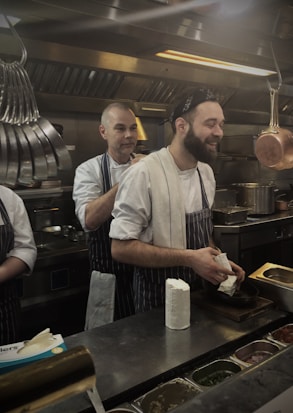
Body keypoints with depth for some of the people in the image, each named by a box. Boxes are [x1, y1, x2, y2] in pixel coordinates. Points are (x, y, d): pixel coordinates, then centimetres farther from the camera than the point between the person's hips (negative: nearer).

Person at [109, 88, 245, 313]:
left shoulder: (207, 172, 2)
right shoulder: (143, 174, -22)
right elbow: (121, 248, -22)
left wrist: (218, 261, -3)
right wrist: (188, 258, -25)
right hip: (158, 299, -7)